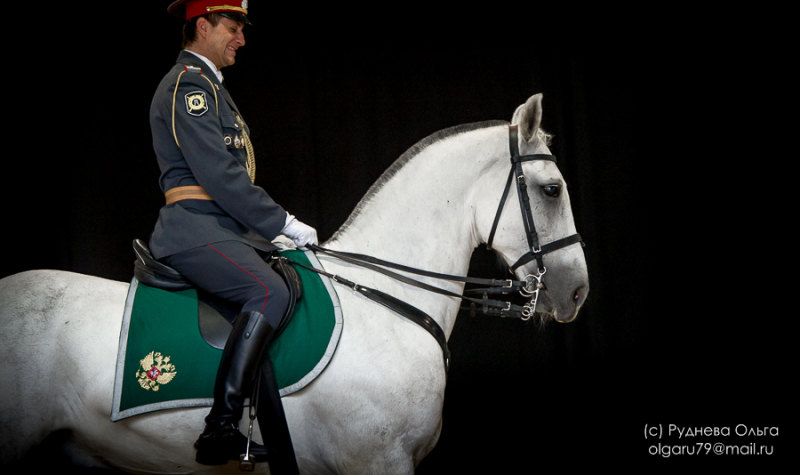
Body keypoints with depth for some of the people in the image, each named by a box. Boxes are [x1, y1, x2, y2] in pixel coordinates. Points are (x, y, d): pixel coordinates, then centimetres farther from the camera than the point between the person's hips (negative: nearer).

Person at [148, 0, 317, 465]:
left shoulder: (210, 86, 24)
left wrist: (276, 228, 14)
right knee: (270, 292, -30)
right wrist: (283, 224, -14)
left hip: (226, 229, 11)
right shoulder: (188, 84, -10)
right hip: (194, 230, -11)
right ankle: (221, 431, -30)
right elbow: (219, 175, -19)